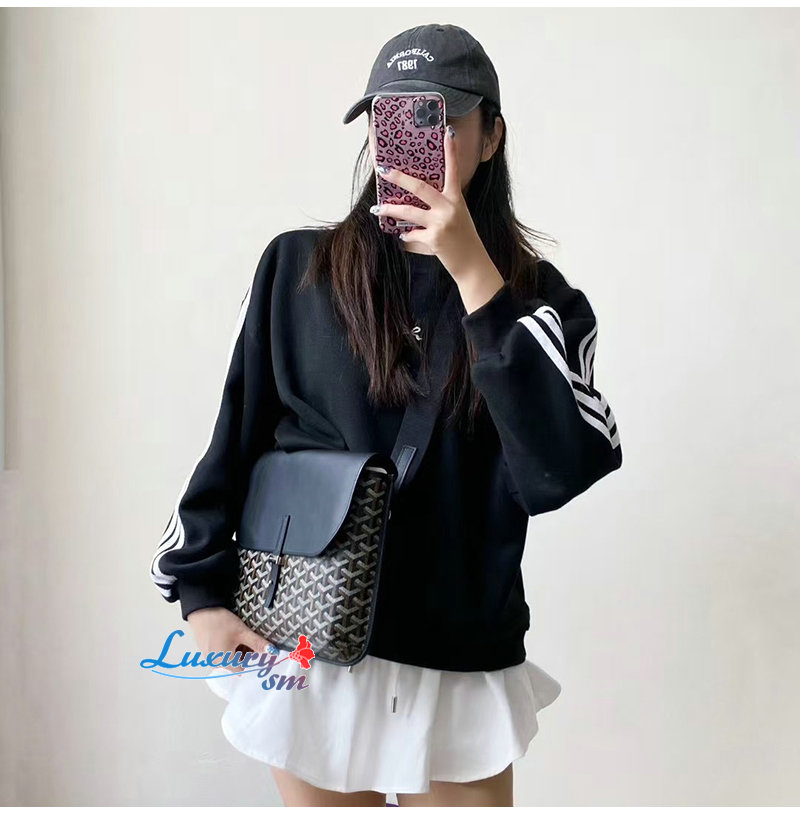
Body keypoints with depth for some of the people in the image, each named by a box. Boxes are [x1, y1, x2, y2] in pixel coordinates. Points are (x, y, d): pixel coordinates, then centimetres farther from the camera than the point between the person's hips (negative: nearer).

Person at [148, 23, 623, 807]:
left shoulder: (534, 295, -1)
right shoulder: (298, 267, -1)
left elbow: (557, 472, -17)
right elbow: (234, 438, 5)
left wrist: (475, 277, -19)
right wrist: (200, 592, -1)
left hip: (462, 664, 0)